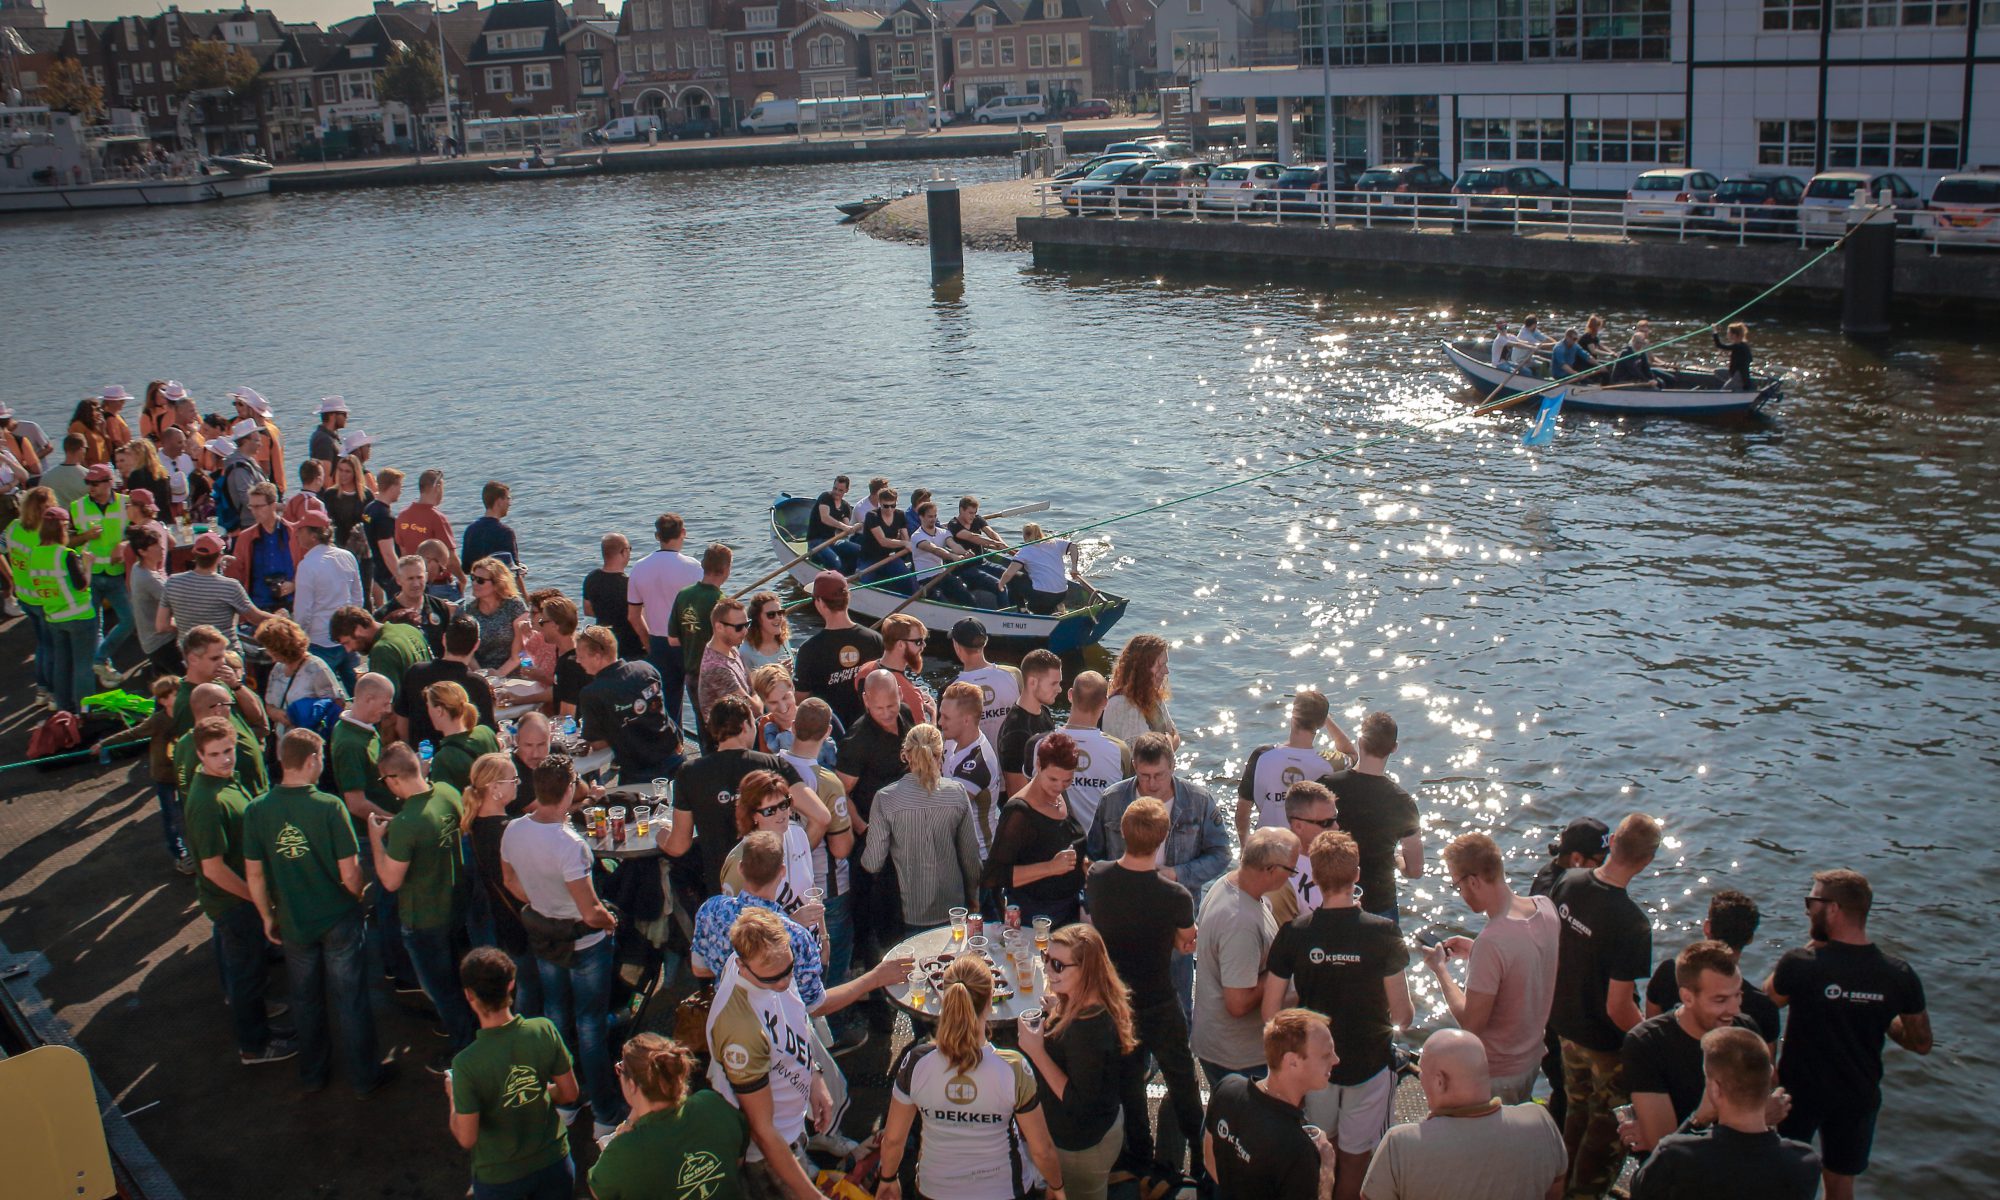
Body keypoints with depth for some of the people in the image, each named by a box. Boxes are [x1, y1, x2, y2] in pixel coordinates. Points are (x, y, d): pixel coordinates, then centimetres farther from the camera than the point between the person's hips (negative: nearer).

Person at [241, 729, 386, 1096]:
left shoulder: (257, 810, -11)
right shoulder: (329, 807, -21)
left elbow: (254, 875, -4)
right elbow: (349, 873, -18)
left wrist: (268, 916, 11)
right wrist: (357, 900, 4)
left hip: (293, 924, 3)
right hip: (339, 920, -3)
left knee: (306, 1000, 21)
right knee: (350, 1000, 11)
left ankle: (313, 1073, 36)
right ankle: (364, 1077, 23)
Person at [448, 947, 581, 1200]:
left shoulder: (466, 1064, -27)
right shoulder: (544, 1030, -17)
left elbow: (466, 1139, -18)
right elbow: (569, 1093, -5)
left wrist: (454, 1098, -1)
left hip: (499, 1177, -2)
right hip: (553, 1162, 2)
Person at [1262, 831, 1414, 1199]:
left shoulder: (1293, 933, -13)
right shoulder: (1382, 933, -17)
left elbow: (1270, 1012, -9)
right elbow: (1402, 1015, -14)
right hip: (1369, 1064, -2)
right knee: (1355, 1161, 13)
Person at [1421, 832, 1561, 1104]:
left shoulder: (1491, 942, -34)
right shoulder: (1546, 907, -9)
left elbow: (1470, 1022, -27)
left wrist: (1440, 969, -15)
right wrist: (1474, 951, 5)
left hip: (1494, 1076, -7)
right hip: (1531, 1059, 7)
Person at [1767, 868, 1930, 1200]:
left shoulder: (1801, 963, -26)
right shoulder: (1899, 974, -14)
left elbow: (1768, 999, -4)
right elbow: (1922, 1044, -3)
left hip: (1800, 1093, -3)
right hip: (1859, 1098, 3)